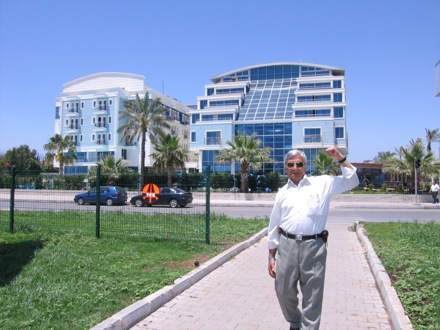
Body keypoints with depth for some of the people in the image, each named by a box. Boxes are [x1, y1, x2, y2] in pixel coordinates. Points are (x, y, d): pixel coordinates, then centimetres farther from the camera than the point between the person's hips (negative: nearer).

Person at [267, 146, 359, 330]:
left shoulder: (322, 184, 9)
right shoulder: (282, 193, 13)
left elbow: (352, 181, 9)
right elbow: (274, 227, 15)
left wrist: (340, 158, -1)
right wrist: (271, 257, 12)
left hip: (314, 247, -2)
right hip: (287, 246, 3)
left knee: (312, 297, 4)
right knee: (284, 291, 11)